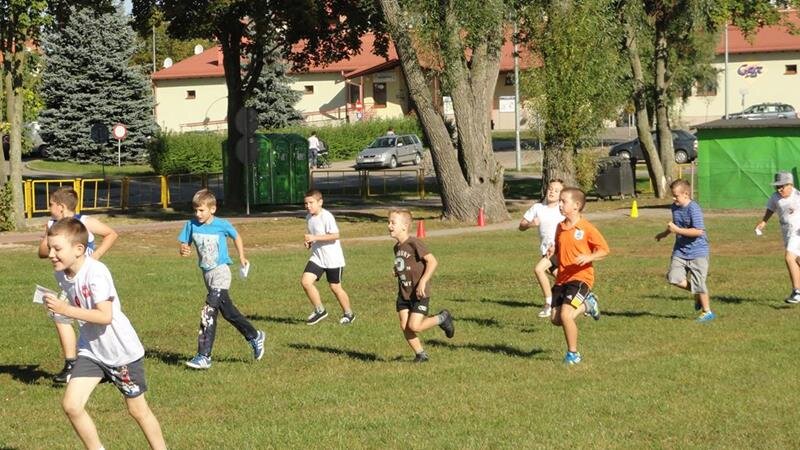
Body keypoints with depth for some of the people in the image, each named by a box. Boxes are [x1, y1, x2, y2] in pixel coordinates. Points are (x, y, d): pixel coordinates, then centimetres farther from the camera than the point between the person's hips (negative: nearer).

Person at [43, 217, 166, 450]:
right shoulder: (61, 273, -4)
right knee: (71, 404, -8)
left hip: (122, 350, -6)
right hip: (91, 350, 6)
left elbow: (105, 316, -32)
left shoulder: (95, 272, -27)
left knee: (137, 409, 8)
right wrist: (57, 306, -5)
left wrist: (66, 310, -34)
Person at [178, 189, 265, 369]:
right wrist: (183, 250, -21)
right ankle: (254, 337, 35)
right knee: (227, 311, 16)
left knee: (208, 312, -16)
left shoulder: (222, 225, -10)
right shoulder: (192, 225, -2)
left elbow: (236, 237, 8)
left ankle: (204, 356, -17)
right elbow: (184, 244, 1)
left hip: (220, 273, -6)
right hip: (207, 273, 6)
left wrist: (241, 257, 10)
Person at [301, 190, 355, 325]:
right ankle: (319, 310, 5)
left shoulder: (326, 216, -18)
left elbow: (335, 235, -25)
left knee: (335, 287, 4)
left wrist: (314, 238, -28)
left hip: (333, 259, -7)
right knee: (305, 281, -10)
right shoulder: (309, 217, 6)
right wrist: (308, 242, 0)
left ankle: (348, 314, 26)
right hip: (317, 257, 7)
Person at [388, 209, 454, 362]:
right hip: (403, 293, 8)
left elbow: (432, 261, -21)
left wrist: (423, 282, -26)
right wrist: (398, 271, 4)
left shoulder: (414, 243, -17)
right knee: (404, 326, 1)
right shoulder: (397, 247, 9)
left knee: (414, 326, -11)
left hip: (419, 293, -8)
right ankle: (420, 354, 17)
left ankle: (442, 318, 13)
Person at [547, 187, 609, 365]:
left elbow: (604, 250, -8)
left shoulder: (586, 228, -10)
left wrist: (589, 257, -26)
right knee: (555, 319, 5)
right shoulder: (560, 227, 9)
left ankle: (573, 354, -3)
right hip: (562, 278, 7)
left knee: (565, 314, -21)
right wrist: (552, 251, 2)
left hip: (580, 277, -7)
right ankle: (586, 305, 28)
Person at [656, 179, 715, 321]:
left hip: (697, 252, -7)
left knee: (698, 283, -3)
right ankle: (698, 295, 17)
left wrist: (677, 230, -25)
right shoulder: (675, 207, 6)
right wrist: (665, 233, 26)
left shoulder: (693, 209, -19)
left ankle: (707, 312, 15)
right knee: (674, 278, -7)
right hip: (680, 251, 7)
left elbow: (698, 231, -25)